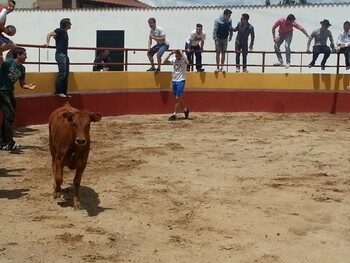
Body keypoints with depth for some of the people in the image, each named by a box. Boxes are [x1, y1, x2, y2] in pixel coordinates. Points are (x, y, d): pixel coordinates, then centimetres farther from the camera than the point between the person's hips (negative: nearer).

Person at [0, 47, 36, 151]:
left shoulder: (22, 68, 8)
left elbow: (22, 84, 15)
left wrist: (29, 86, -5)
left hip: (10, 92, 8)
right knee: (10, 115, -13)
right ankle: (9, 143, -9)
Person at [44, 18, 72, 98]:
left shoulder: (65, 32, 16)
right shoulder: (60, 30, -7)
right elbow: (49, 35, -11)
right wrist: (47, 43, -21)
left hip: (65, 54, 9)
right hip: (60, 54, -9)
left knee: (66, 74, 8)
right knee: (62, 73, -12)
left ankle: (64, 92, 12)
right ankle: (58, 92, -8)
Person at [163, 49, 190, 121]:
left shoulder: (183, 59, -10)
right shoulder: (173, 59, 3)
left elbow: (187, 62, -34)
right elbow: (164, 62, -6)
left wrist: (182, 54, -27)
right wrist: (170, 54, -12)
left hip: (181, 81, -6)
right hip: (174, 81, 6)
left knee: (178, 98, -9)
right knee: (179, 98, 14)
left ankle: (175, 114, -4)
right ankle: (185, 110, 33)